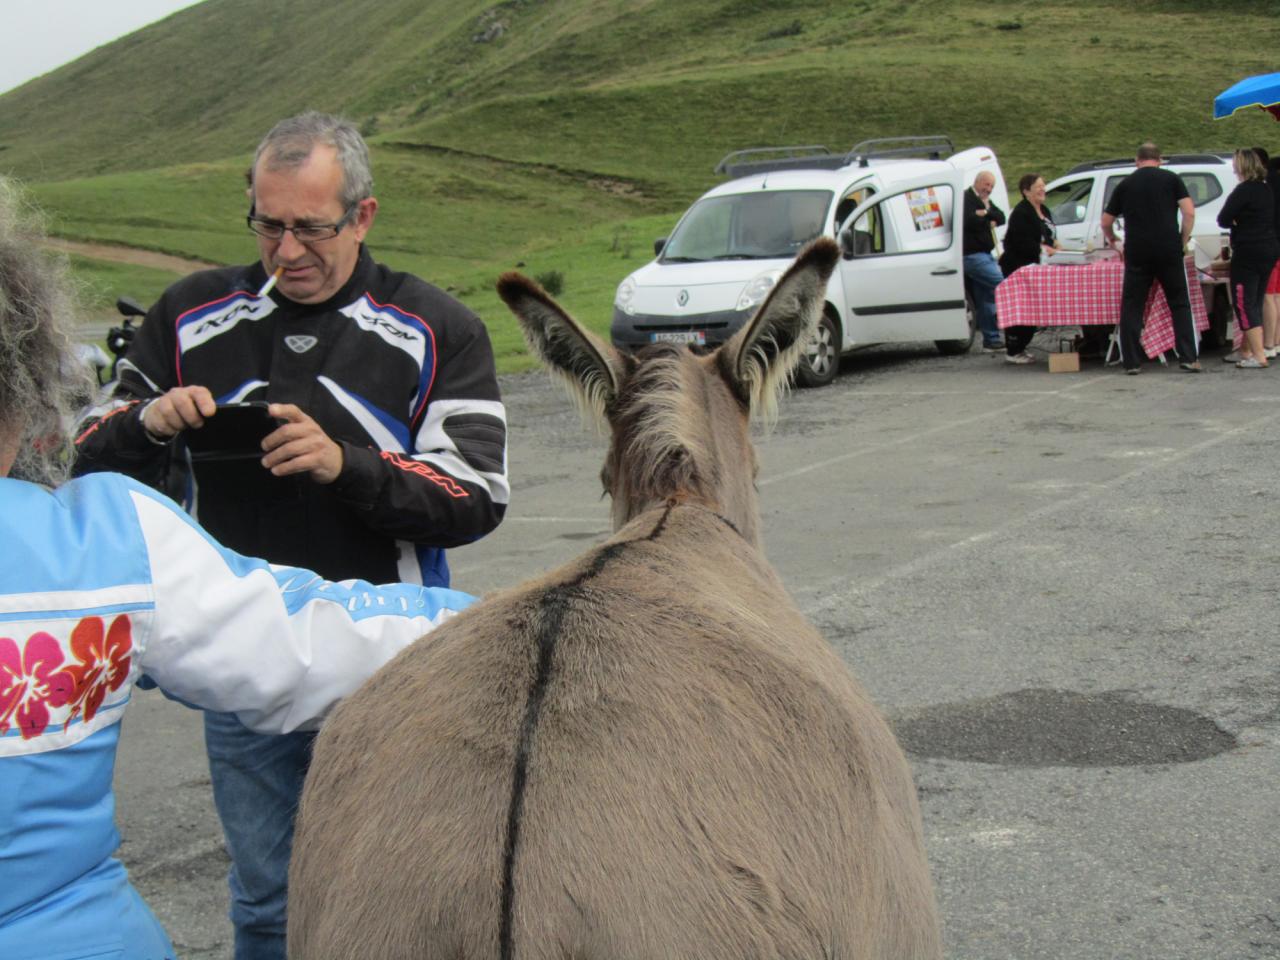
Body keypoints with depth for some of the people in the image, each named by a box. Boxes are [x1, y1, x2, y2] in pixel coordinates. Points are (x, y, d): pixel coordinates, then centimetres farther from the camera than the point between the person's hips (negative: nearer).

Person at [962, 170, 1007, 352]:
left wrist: (986, 212, -8)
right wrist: (988, 219, -6)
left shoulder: (984, 200, 21)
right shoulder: (966, 199, -9)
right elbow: (969, 221, -24)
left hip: (984, 255, 9)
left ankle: (991, 340, 13)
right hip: (973, 256, -9)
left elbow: (1001, 217, 12)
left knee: (986, 299, 10)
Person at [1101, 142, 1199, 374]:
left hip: (1137, 254, 1)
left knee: (1132, 307, 7)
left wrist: (1114, 242, 35)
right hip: (1168, 250, -1)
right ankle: (1189, 358, 1)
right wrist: (1183, 241, 8)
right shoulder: (1171, 179, 6)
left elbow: (1106, 222, 17)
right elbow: (1189, 212, -4)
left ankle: (1131, 362, 4)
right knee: (1179, 304, 7)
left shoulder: (1125, 184, 12)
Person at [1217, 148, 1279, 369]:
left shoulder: (1244, 190, -14)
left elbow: (1223, 219, -15)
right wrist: (1245, 223, 7)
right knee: (1254, 303, 16)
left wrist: (1235, 222, 5)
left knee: (1244, 303, -6)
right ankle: (1246, 351, 24)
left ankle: (1259, 356, -13)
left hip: (1248, 253, -9)